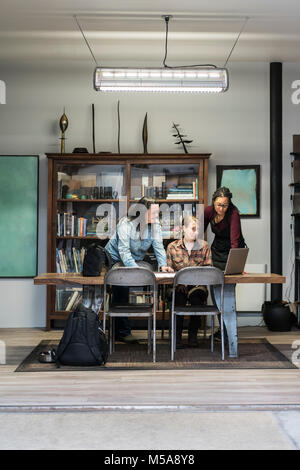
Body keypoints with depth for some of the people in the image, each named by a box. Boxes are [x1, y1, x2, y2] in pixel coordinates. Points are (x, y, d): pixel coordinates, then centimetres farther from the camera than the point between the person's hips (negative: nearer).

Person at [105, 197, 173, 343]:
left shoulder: (155, 226, -6)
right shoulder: (126, 224, -24)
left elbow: (159, 247, -15)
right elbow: (124, 250, -33)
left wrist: (163, 265, -33)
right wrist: (134, 268, -47)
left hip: (137, 260, 5)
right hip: (115, 258, -5)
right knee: (122, 283, -20)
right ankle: (122, 332, -14)